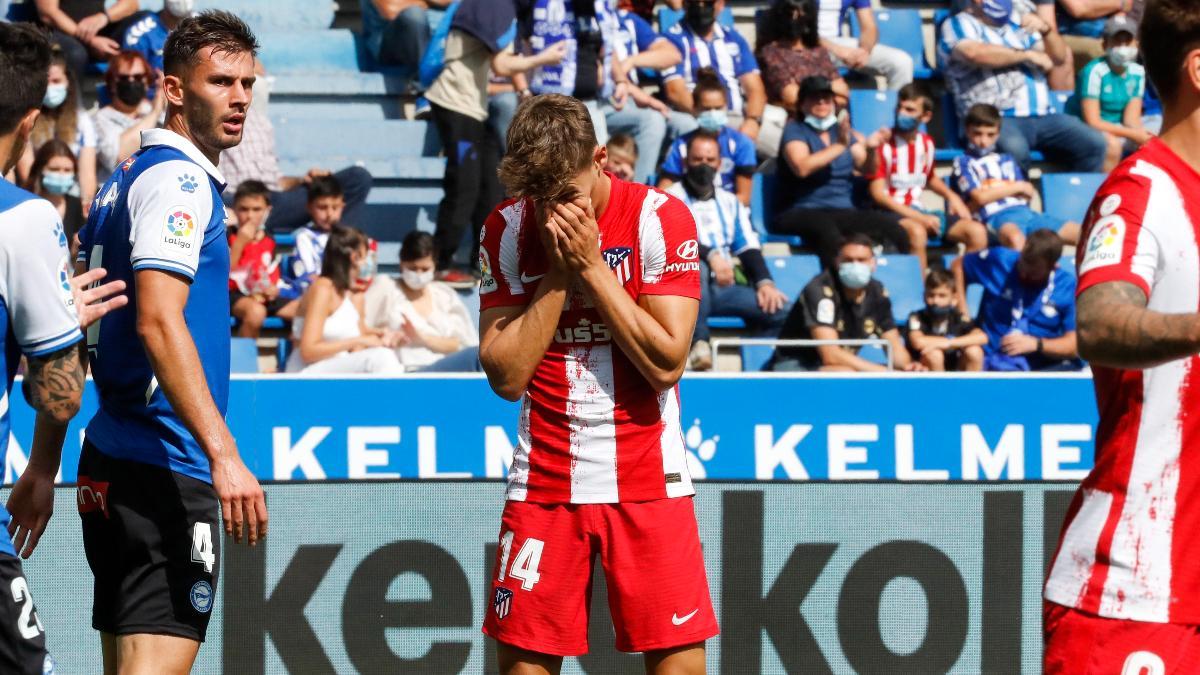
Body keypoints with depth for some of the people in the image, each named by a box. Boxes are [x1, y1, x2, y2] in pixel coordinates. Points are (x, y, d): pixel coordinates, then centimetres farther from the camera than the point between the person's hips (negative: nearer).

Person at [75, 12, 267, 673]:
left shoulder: (124, 179, 19)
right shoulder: (179, 178, -10)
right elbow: (157, 322, -23)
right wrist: (223, 454, -28)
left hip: (109, 458, 10)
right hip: (163, 469, -10)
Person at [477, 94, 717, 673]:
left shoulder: (660, 218, -7)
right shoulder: (506, 229, 1)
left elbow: (665, 363, -14)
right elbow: (506, 375, -5)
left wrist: (591, 265, -15)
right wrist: (558, 275, -12)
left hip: (647, 482, -2)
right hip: (543, 483, 2)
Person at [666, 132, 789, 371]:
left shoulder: (729, 202, 24)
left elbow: (748, 246, 13)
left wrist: (764, 282, -6)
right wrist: (710, 255, -28)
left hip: (727, 287, 5)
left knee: (780, 311, -17)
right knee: (695, 268, -40)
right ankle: (698, 345, -41)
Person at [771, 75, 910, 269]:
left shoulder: (842, 129, 19)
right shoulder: (795, 130, 2)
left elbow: (867, 169, 13)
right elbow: (801, 167, -17)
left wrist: (871, 149, -9)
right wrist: (839, 146, -16)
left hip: (843, 211, 5)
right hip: (801, 214, -5)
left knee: (893, 228, -22)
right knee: (827, 231, -41)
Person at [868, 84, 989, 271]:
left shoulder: (926, 143, 10)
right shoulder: (885, 144, -8)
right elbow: (878, 194, -12)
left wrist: (951, 196, 8)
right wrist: (918, 217, -18)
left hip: (918, 211, 6)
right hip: (890, 212, -6)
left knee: (977, 232, -12)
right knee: (916, 231, -40)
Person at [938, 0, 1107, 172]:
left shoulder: (1017, 25, 25)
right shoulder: (958, 25, 7)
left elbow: (1059, 57, 22)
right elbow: (975, 53, -15)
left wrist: (1046, 29, 1)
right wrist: (1027, 55, -4)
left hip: (1043, 117, 6)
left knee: (1094, 143, -15)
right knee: (1014, 149, -39)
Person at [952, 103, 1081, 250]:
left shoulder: (1007, 160, 27)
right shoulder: (964, 163, 11)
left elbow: (1030, 194, 18)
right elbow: (979, 197, -5)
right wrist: (1017, 187, 4)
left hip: (1025, 211, 7)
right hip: (997, 216, -7)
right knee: (1015, 239, -45)